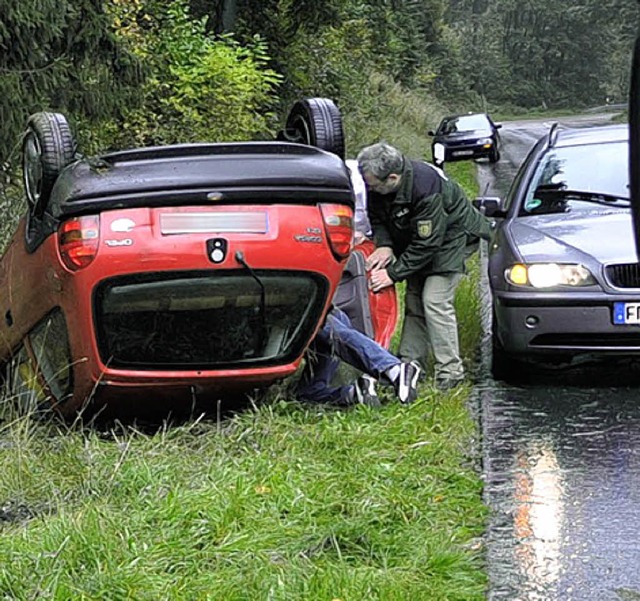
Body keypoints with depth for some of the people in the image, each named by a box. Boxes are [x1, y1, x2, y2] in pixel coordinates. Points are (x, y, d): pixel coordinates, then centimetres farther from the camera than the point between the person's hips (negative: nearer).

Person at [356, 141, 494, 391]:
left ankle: (450, 373, -9)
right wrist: (384, 244, -18)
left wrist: (393, 273, -30)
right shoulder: (377, 186, -17)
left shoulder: (426, 188, -39)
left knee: (435, 301, -15)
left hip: (449, 236, -8)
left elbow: (426, 244, -33)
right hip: (417, 237, 8)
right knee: (414, 300, 7)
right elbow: (376, 217, 2)